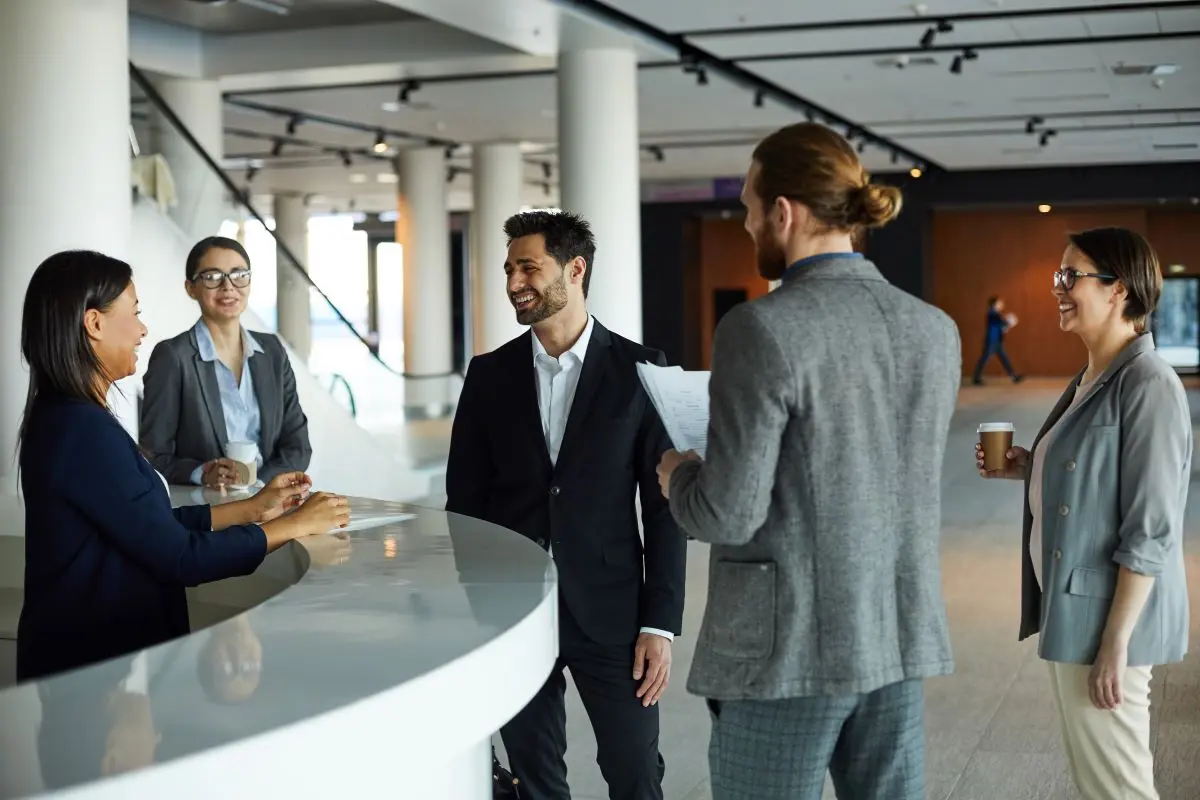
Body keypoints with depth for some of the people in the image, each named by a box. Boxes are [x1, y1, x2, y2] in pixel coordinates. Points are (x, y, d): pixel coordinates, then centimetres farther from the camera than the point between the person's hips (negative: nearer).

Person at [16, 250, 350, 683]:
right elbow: (181, 558, -18)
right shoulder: (82, 430, -20)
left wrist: (254, 508, 12)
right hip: (93, 667, -9)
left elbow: (152, 526, 13)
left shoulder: (64, 418, 10)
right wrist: (294, 524, -9)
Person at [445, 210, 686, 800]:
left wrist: (660, 623, -7)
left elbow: (663, 506, -4)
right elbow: (464, 501, 6)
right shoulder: (489, 374, 4)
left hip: (609, 611, -2)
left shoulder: (639, 371, -4)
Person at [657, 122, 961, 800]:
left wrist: (679, 476, 5)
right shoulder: (936, 331, 4)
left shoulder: (762, 329, -17)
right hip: (896, 640, 6)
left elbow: (728, 514, -18)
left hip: (787, 647, -6)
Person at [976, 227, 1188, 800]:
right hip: (1073, 606, 9)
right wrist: (1029, 468, 4)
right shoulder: (1089, 379, 9)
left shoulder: (1147, 387, -18)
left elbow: (1150, 530, -20)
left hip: (1108, 616, -9)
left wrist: (1115, 642, -21)